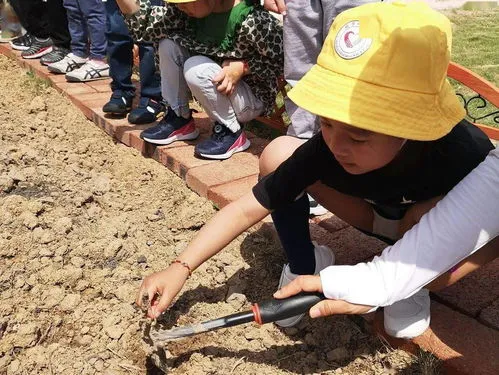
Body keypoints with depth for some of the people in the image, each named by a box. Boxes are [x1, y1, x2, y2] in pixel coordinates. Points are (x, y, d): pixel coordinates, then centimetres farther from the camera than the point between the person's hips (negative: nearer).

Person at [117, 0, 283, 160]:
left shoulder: (252, 21, -29)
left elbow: (281, 60, -18)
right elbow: (147, 25, -8)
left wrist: (243, 67, -29)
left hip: (252, 97, -6)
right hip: (216, 86, 7)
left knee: (195, 69, -29)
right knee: (169, 43, -8)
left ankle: (232, 133, -11)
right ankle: (180, 120, 1)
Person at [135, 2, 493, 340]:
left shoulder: (466, 150, -39)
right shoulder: (330, 146, -32)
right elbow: (248, 208, -29)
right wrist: (180, 269, -33)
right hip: (384, 214, 1)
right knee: (278, 153, -20)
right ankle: (304, 266, -1)